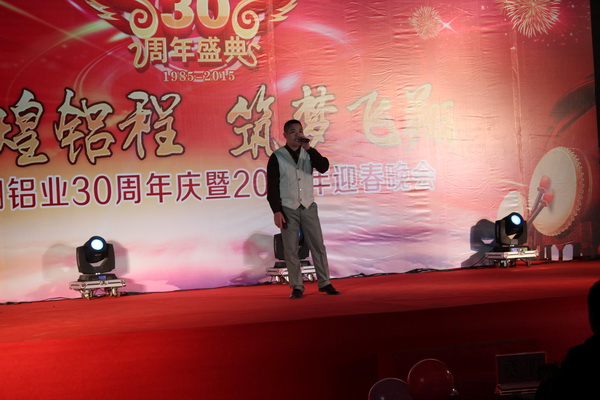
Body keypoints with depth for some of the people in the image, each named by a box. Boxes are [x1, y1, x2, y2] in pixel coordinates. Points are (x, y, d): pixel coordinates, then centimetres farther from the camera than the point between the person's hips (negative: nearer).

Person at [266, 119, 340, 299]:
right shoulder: (277, 157, -3)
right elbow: (272, 186, -5)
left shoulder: (308, 153, 7)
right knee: (291, 250, 0)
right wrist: (276, 211, -12)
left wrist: (308, 148, -16)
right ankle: (297, 287, 8)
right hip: (288, 209, -3)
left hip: (308, 207, 3)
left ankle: (324, 283, 9)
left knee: (318, 246, 1)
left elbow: (324, 167, -10)